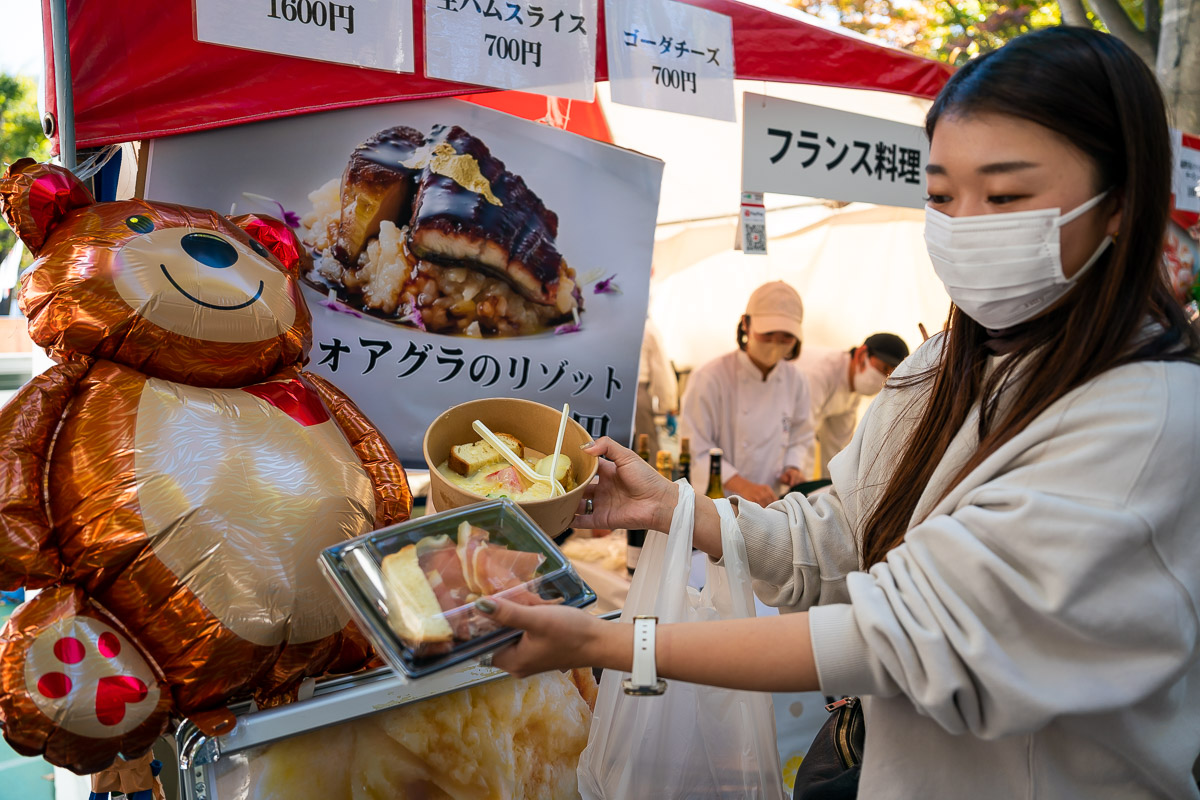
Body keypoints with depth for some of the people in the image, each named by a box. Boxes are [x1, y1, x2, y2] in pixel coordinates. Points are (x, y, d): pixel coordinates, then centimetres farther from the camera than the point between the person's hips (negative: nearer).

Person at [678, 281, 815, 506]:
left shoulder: (796, 381, 3)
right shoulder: (710, 379, -15)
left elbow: (801, 438, 17)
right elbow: (695, 451, -15)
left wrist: (793, 467, -3)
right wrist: (741, 485, -25)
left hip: (766, 504, 3)